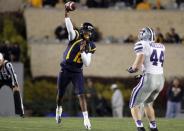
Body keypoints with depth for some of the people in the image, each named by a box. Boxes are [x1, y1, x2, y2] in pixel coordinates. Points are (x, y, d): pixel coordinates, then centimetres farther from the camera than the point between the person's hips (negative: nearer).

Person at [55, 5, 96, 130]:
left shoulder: (90, 47, -1)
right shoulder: (75, 36, -8)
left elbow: (87, 63, -6)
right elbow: (70, 28, -28)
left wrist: (82, 51, -19)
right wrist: (67, 14, -43)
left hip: (77, 72, 1)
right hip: (65, 70, -1)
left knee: (81, 95, -12)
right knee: (60, 94, 14)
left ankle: (86, 119, -13)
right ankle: (59, 109, 44)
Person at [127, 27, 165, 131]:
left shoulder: (142, 45, -6)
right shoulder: (161, 47, 14)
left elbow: (137, 66, -12)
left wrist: (132, 69, 9)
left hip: (149, 79, -6)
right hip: (161, 79, 6)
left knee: (134, 105, 6)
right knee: (147, 103, 29)